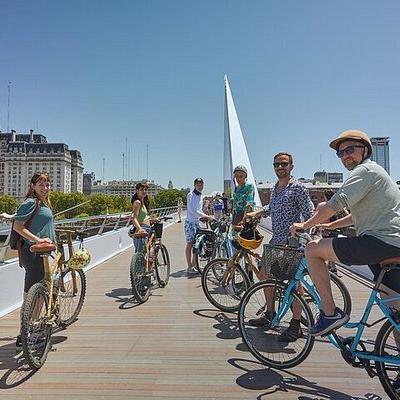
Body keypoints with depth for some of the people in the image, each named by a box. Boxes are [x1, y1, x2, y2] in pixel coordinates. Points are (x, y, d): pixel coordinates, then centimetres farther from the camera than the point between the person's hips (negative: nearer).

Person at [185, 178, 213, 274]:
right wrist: (205, 216, -23)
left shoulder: (200, 196, 16)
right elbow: (193, 210, -21)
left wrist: (206, 217, 6)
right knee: (190, 244, -3)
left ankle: (193, 265, 20)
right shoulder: (190, 195, -10)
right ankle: (189, 267, 4)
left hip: (197, 223, 8)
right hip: (190, 222, -8)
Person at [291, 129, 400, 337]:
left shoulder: (365, 170, -6)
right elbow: (358, 214, 33)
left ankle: (330, 313, -6)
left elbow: (336, 203, -18)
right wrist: (330, 225, 25)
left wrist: (305, 224, -8)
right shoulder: (373, 172, 27)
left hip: (381, 241, -11)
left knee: (312, 249, -11)